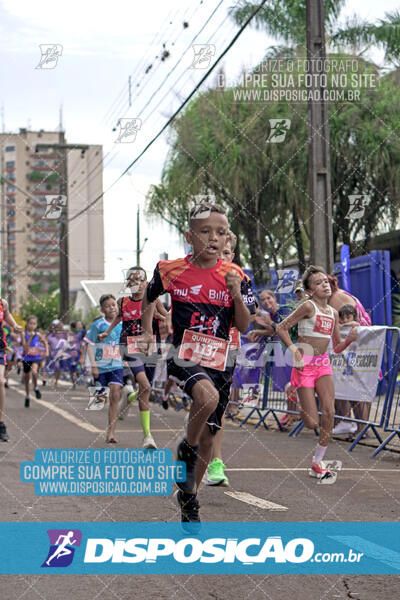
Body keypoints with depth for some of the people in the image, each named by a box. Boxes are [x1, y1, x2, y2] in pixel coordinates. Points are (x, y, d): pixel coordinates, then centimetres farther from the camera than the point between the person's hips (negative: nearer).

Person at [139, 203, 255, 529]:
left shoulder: (235, 276, 0)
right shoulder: (172, 270, -3)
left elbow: (244, 326, -1)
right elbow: (150, 298, 16)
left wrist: (237, 295, -16)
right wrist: (147, 332, 8)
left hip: (219, 361, 3)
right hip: (184, 356, -3)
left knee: (209, 434, 9)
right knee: (208, 396, -35)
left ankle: (189, 497, 31)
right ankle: (187, 451, -7)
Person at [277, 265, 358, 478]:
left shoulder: (333, 313, 10)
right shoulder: (308, 307, -9)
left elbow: (337, 348, 15)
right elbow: (281, 328, -10)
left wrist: (350, 339, -4)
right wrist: (294, 350, -17)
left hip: (323, 364, 6)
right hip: (305, 365, -5)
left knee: (329, 412, -11)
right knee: (312, 423, -7)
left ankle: (317, 463, 1)